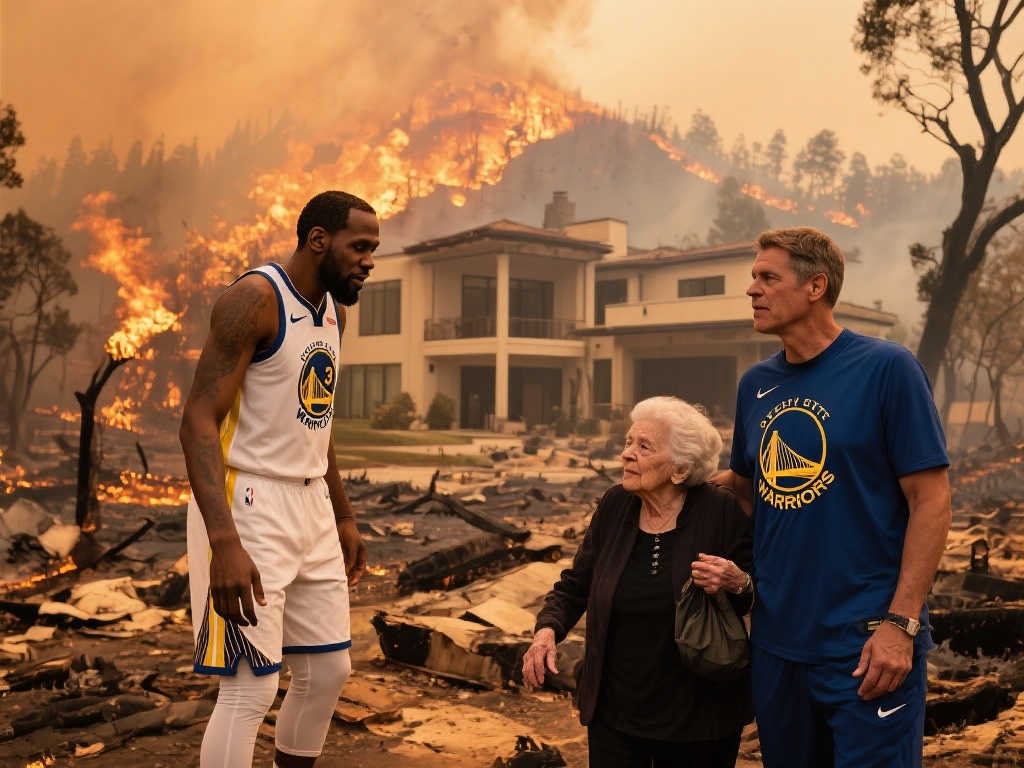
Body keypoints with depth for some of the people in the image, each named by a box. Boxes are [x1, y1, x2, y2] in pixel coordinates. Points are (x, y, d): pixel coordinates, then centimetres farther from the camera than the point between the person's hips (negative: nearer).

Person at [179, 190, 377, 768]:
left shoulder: (335, 311, 11)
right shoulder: (256, 298, -15)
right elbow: (199, 419, -22)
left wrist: (345, 518, 21)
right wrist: (223, 544, -31)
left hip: (311, 504, 8)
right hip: (249, 503, -8)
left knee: (329, 670, 13)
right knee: (252, 688, -6)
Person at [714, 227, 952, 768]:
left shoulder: (886, 368, -10)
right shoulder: (755, 384, 6)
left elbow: (931, 500, -11)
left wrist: (900, 624, -16)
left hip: (865, 647, -6)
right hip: (776, 642, 6)